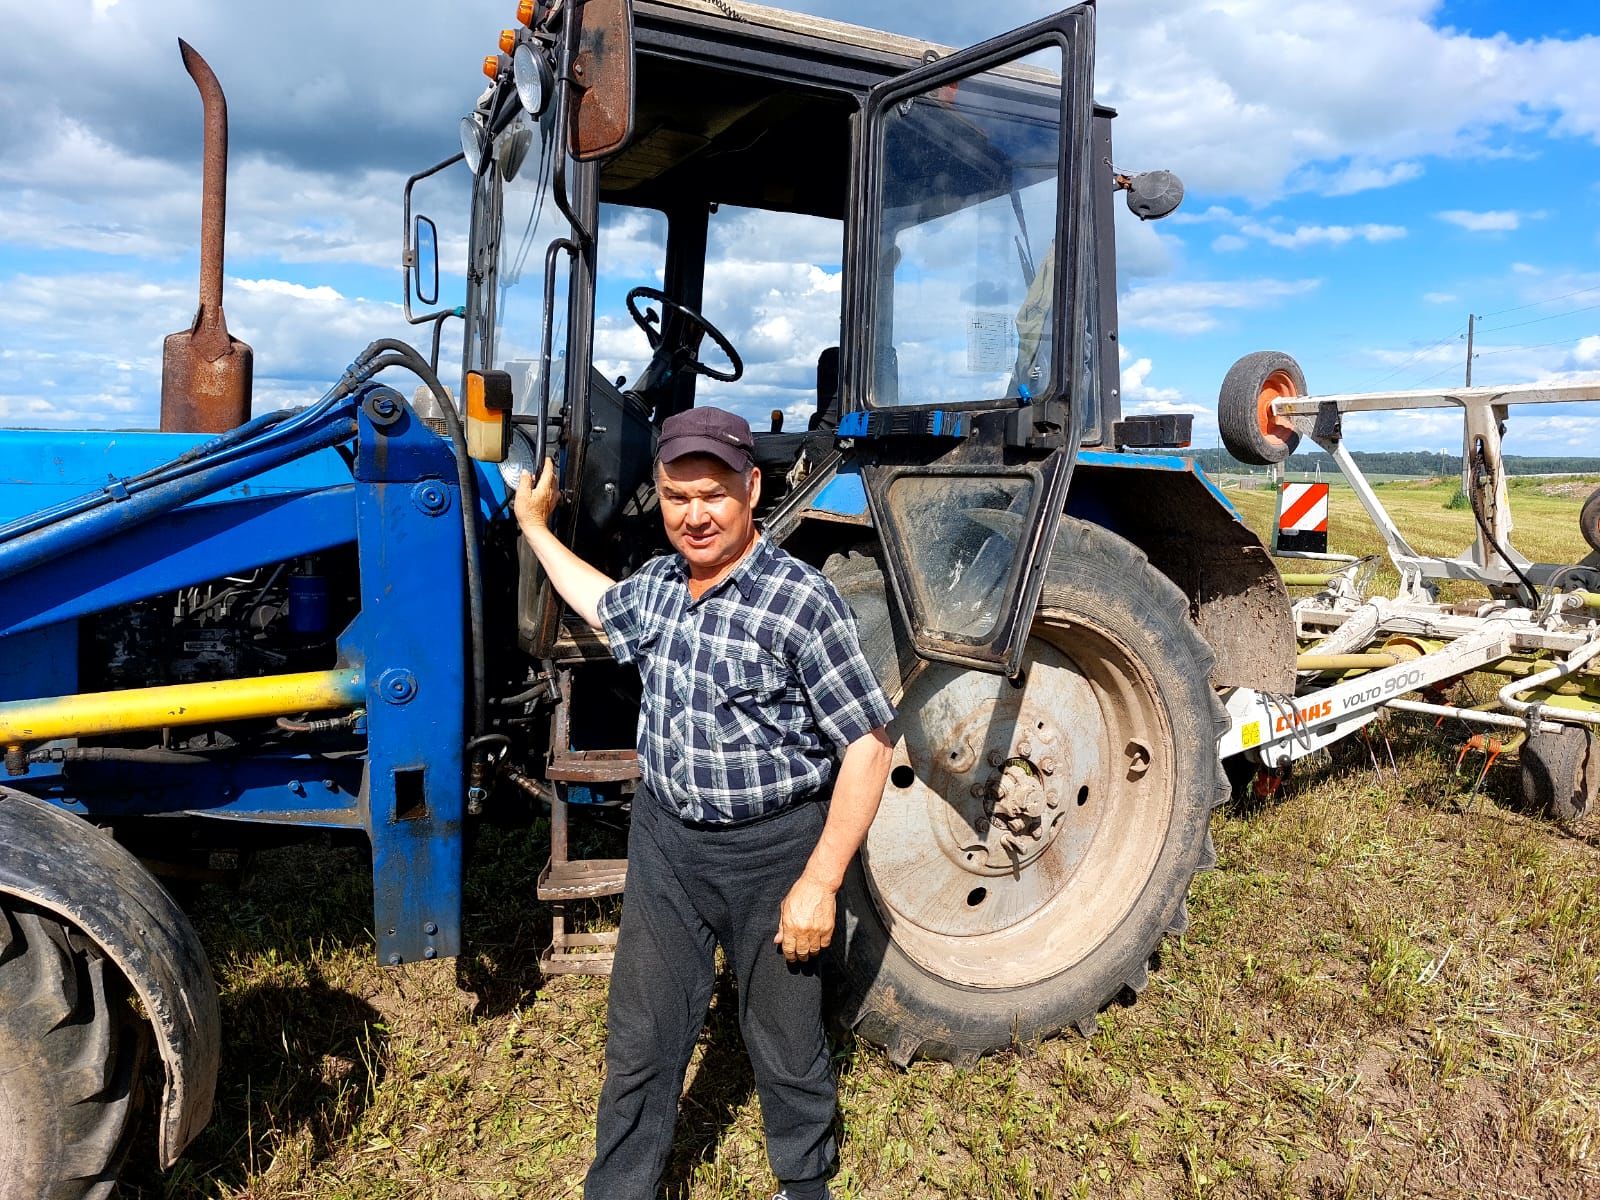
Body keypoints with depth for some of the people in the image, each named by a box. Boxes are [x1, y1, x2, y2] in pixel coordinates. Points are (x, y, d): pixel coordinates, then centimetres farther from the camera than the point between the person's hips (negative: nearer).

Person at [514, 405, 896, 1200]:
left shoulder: (799, 601, -20)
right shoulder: (657, 584, 0)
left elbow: (867, 746, -19)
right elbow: (602, 606, 27)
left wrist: (820, 882, -20)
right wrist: (535, 526, 29)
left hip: (772, 850, -5)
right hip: (665, 837, 5)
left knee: (784, 1043, 16)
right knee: (640, 1041, 16)